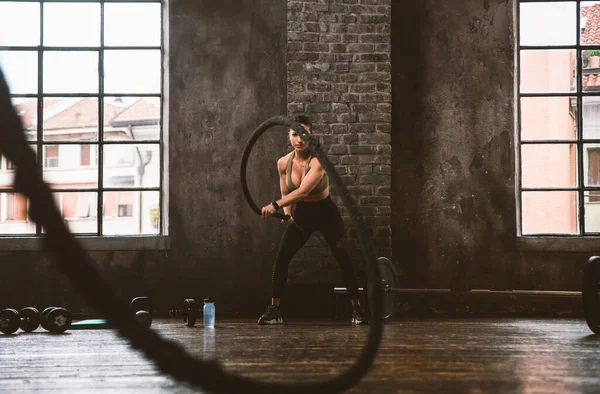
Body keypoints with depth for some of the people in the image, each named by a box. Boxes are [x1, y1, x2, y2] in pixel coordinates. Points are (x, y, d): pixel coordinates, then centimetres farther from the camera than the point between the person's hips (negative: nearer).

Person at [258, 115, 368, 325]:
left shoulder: (318, 161, -26)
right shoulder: (283, 163, -10)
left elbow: (303, 191, -40)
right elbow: (286, 193, 6)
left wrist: (275, 206, -49)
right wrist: (287, 213, -13)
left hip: (326, 213, -4)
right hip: (301, 214, 4)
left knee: (344, 259, -11)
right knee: (281, 258, -7)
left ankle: (357, 309, 1)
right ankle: (274, 310, 2)